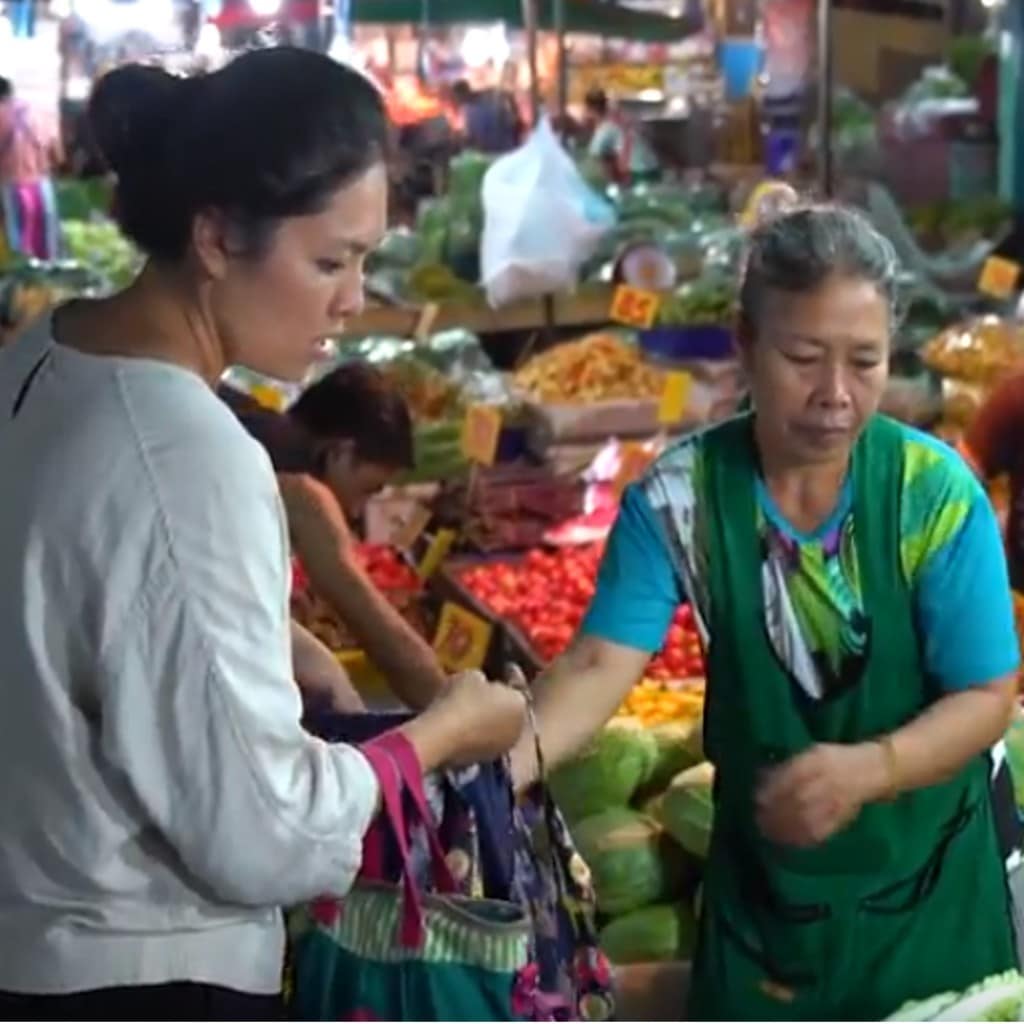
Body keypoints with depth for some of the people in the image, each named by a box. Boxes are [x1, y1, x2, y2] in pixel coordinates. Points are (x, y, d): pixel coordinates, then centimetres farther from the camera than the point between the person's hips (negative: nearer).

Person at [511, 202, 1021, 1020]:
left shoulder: (937, 493, -19)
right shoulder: (679, 495, -15)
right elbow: (602, 662, -22)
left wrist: (868, 768, -35)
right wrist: (505, 765, -42)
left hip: (926, 877, 0)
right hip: (763, 877, 1)